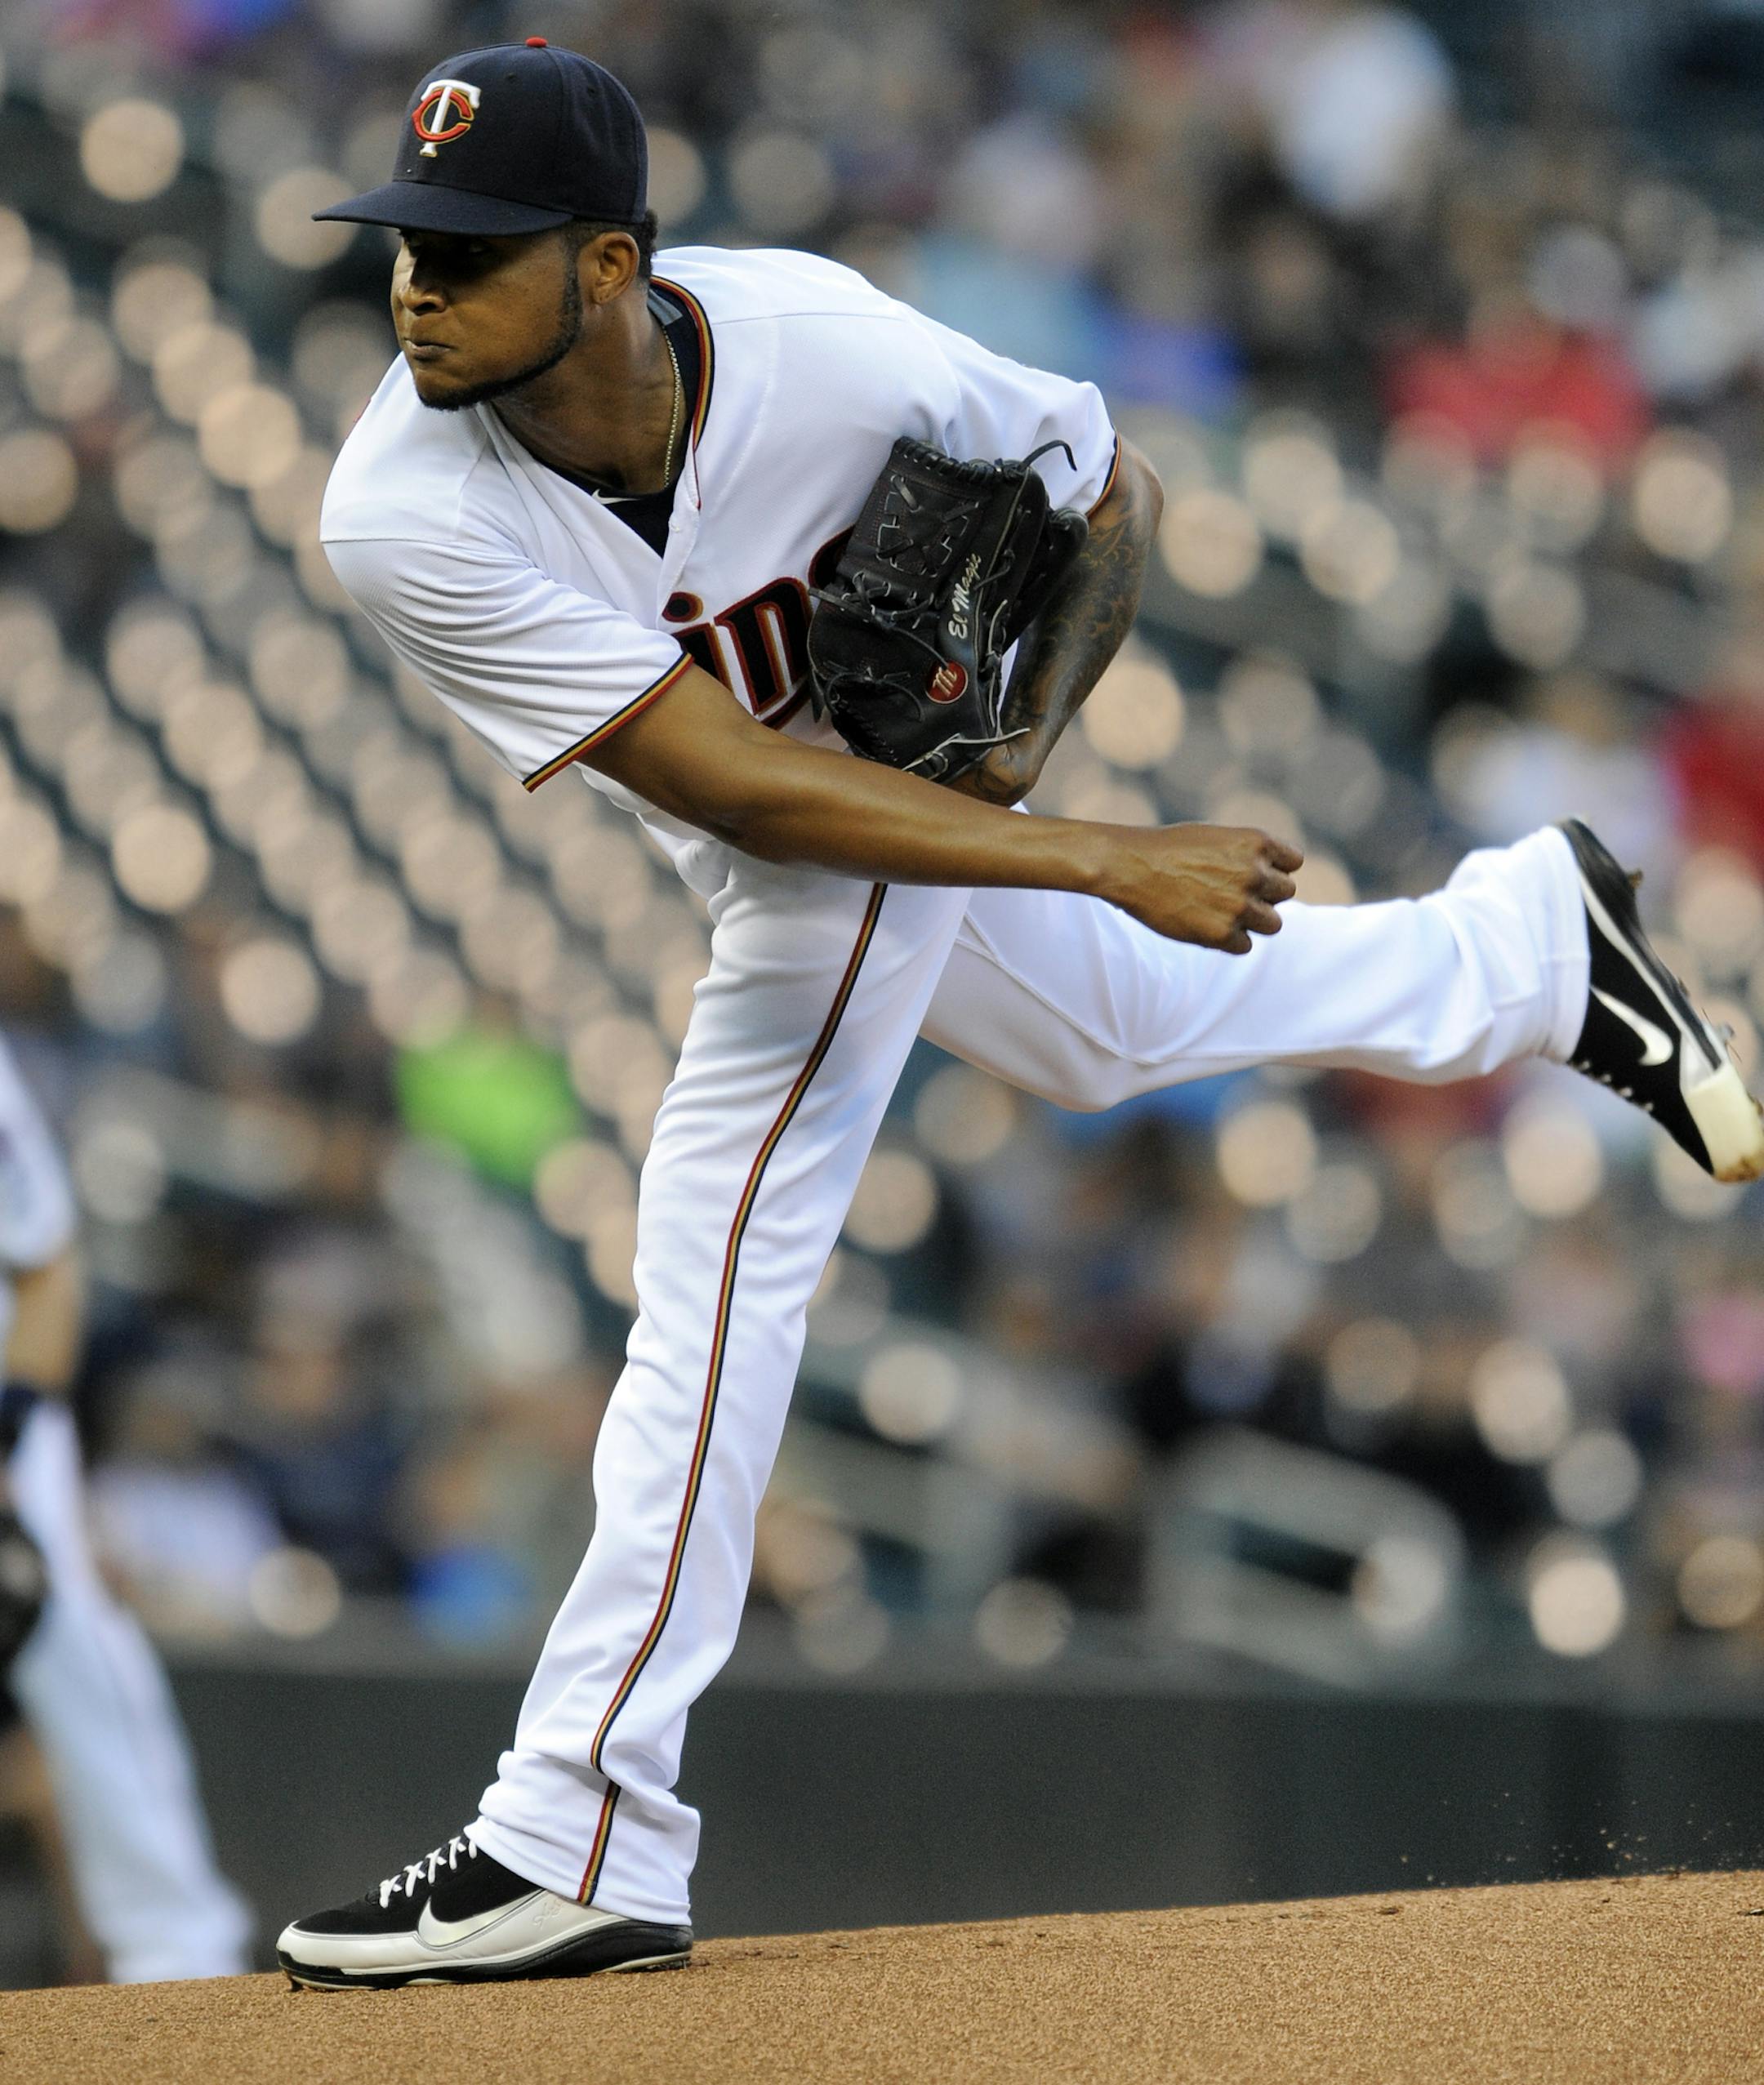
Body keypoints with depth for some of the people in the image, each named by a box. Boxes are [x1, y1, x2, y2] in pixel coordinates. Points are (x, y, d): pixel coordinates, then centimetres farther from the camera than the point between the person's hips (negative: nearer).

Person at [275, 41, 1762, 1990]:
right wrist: (1099, 859, -38)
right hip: (778, 829, 4)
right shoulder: (407, 519, -34)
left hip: (917, 769, -4)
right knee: (1121, 1029, 27)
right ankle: (1529, 938, 52)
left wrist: (1025, 742, -27)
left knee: (714, 1267, -12)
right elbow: (730, 782, -35)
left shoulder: (829, 351, -35)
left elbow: (1105, 484, -12)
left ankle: (578, 1843, -8)